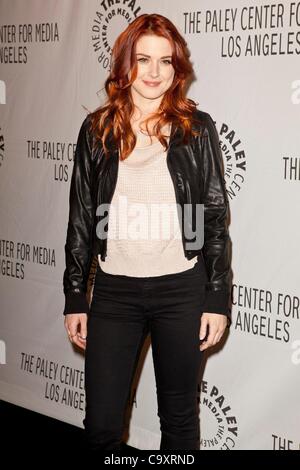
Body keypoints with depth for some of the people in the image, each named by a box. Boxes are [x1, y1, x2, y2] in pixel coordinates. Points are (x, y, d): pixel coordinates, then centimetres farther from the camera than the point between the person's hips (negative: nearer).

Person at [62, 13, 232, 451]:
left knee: (179, 418, 12)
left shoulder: (197, 128, 0)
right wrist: (75, 299, 5)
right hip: (114, 289, 1)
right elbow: (81, 219, 6)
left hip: (182, 288, -1)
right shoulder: (97, 129, 3)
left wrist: (218, 300, -3)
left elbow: (216, 218, 1)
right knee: (101, 423, 4)